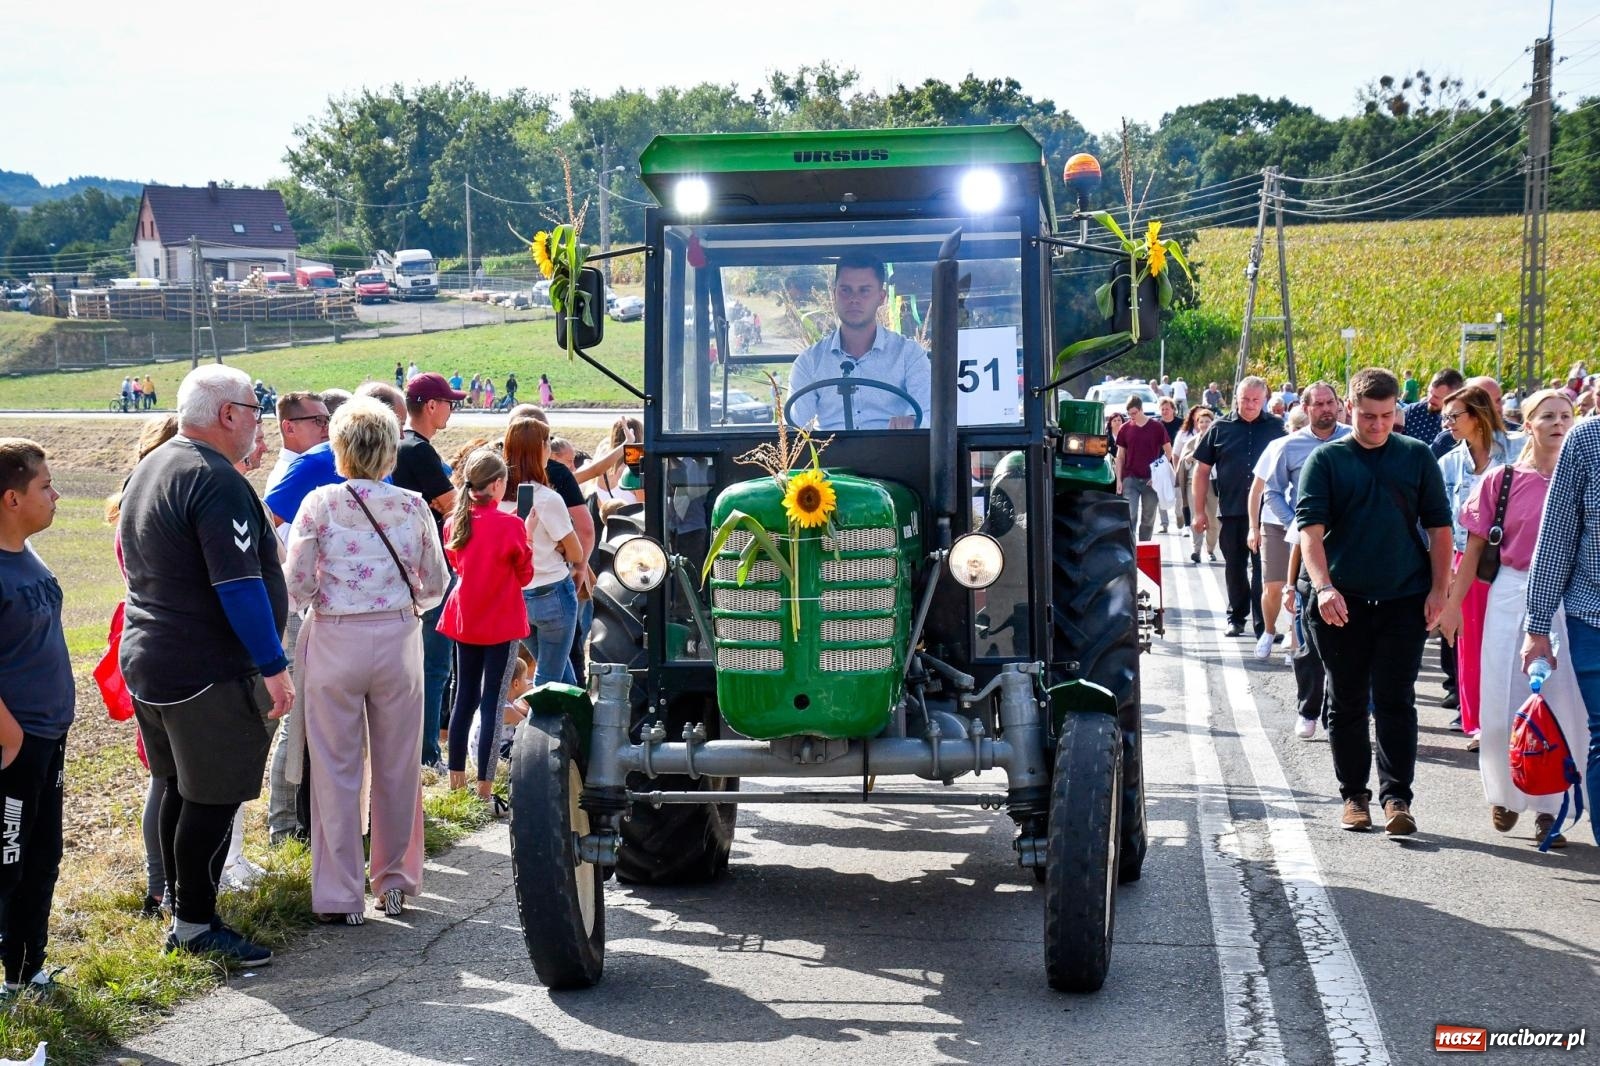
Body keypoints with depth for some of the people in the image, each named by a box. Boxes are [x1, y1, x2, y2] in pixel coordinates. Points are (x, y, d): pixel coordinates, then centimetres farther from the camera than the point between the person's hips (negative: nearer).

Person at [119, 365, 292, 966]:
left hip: (148, 661, 10)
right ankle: (195, 926, 1)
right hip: (209, 670, -10)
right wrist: (274, 665, -20)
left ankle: (180, 904, 27)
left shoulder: (148, 470, 13)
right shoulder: (215, 480, -18)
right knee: (214, 797, -3)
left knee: (181, 790, 18)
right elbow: (238, 584, -23)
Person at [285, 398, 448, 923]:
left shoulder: (319, 505, -7)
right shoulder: (412, 507, 0)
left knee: (336, 770, 5)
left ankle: (340, 895, 8)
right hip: (398, 642, 2)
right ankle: (395, 882, 24)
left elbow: (296, 587, -7)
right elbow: (436, 584, 7)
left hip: (334, 643, -2)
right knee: (398, 766, 13)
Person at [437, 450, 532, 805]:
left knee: (465, 696, 16)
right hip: (500, 622, -6)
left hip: (464, 619, 6)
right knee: (492, 701, -3)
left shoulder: (456, 522, 1)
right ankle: (485, 786, -4)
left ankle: (456, 776, 21)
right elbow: (525, 575, -4)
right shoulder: (509, 525, -16)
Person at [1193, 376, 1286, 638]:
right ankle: (1236, 617, 27)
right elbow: (1202, 470, 6)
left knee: (1262, 568, -3)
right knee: (1235, 567, 13)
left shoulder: (1276, 427, 1)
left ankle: (1262, 624, -1)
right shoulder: (1220, 428, 3)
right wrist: (1200, 511, 2)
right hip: (1231, 511, 2)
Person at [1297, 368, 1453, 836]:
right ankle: (1354, 795, 17)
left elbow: (1439, 526, 9)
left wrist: (1439, 589, 1)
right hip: (1341, 601, 0)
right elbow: (1310, 528, -7)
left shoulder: (1416, 456, 6)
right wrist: (1322, 587, -20)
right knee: (1347, 702, 8)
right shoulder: (1325, 460, 1)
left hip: (1404, 599, 0)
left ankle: (1396, 797, 0)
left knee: (1396, 700, -2)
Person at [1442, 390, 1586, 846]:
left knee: (1560, 706, 0)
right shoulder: (1501, 480, 1)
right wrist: (1453, 603, 4)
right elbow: (1474, 546, 5)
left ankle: (1547, 808, 10)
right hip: (1511, 595, 0)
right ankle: (1504, 795, 25)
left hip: (1567, 599, 0)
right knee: (1503, 705, 5)